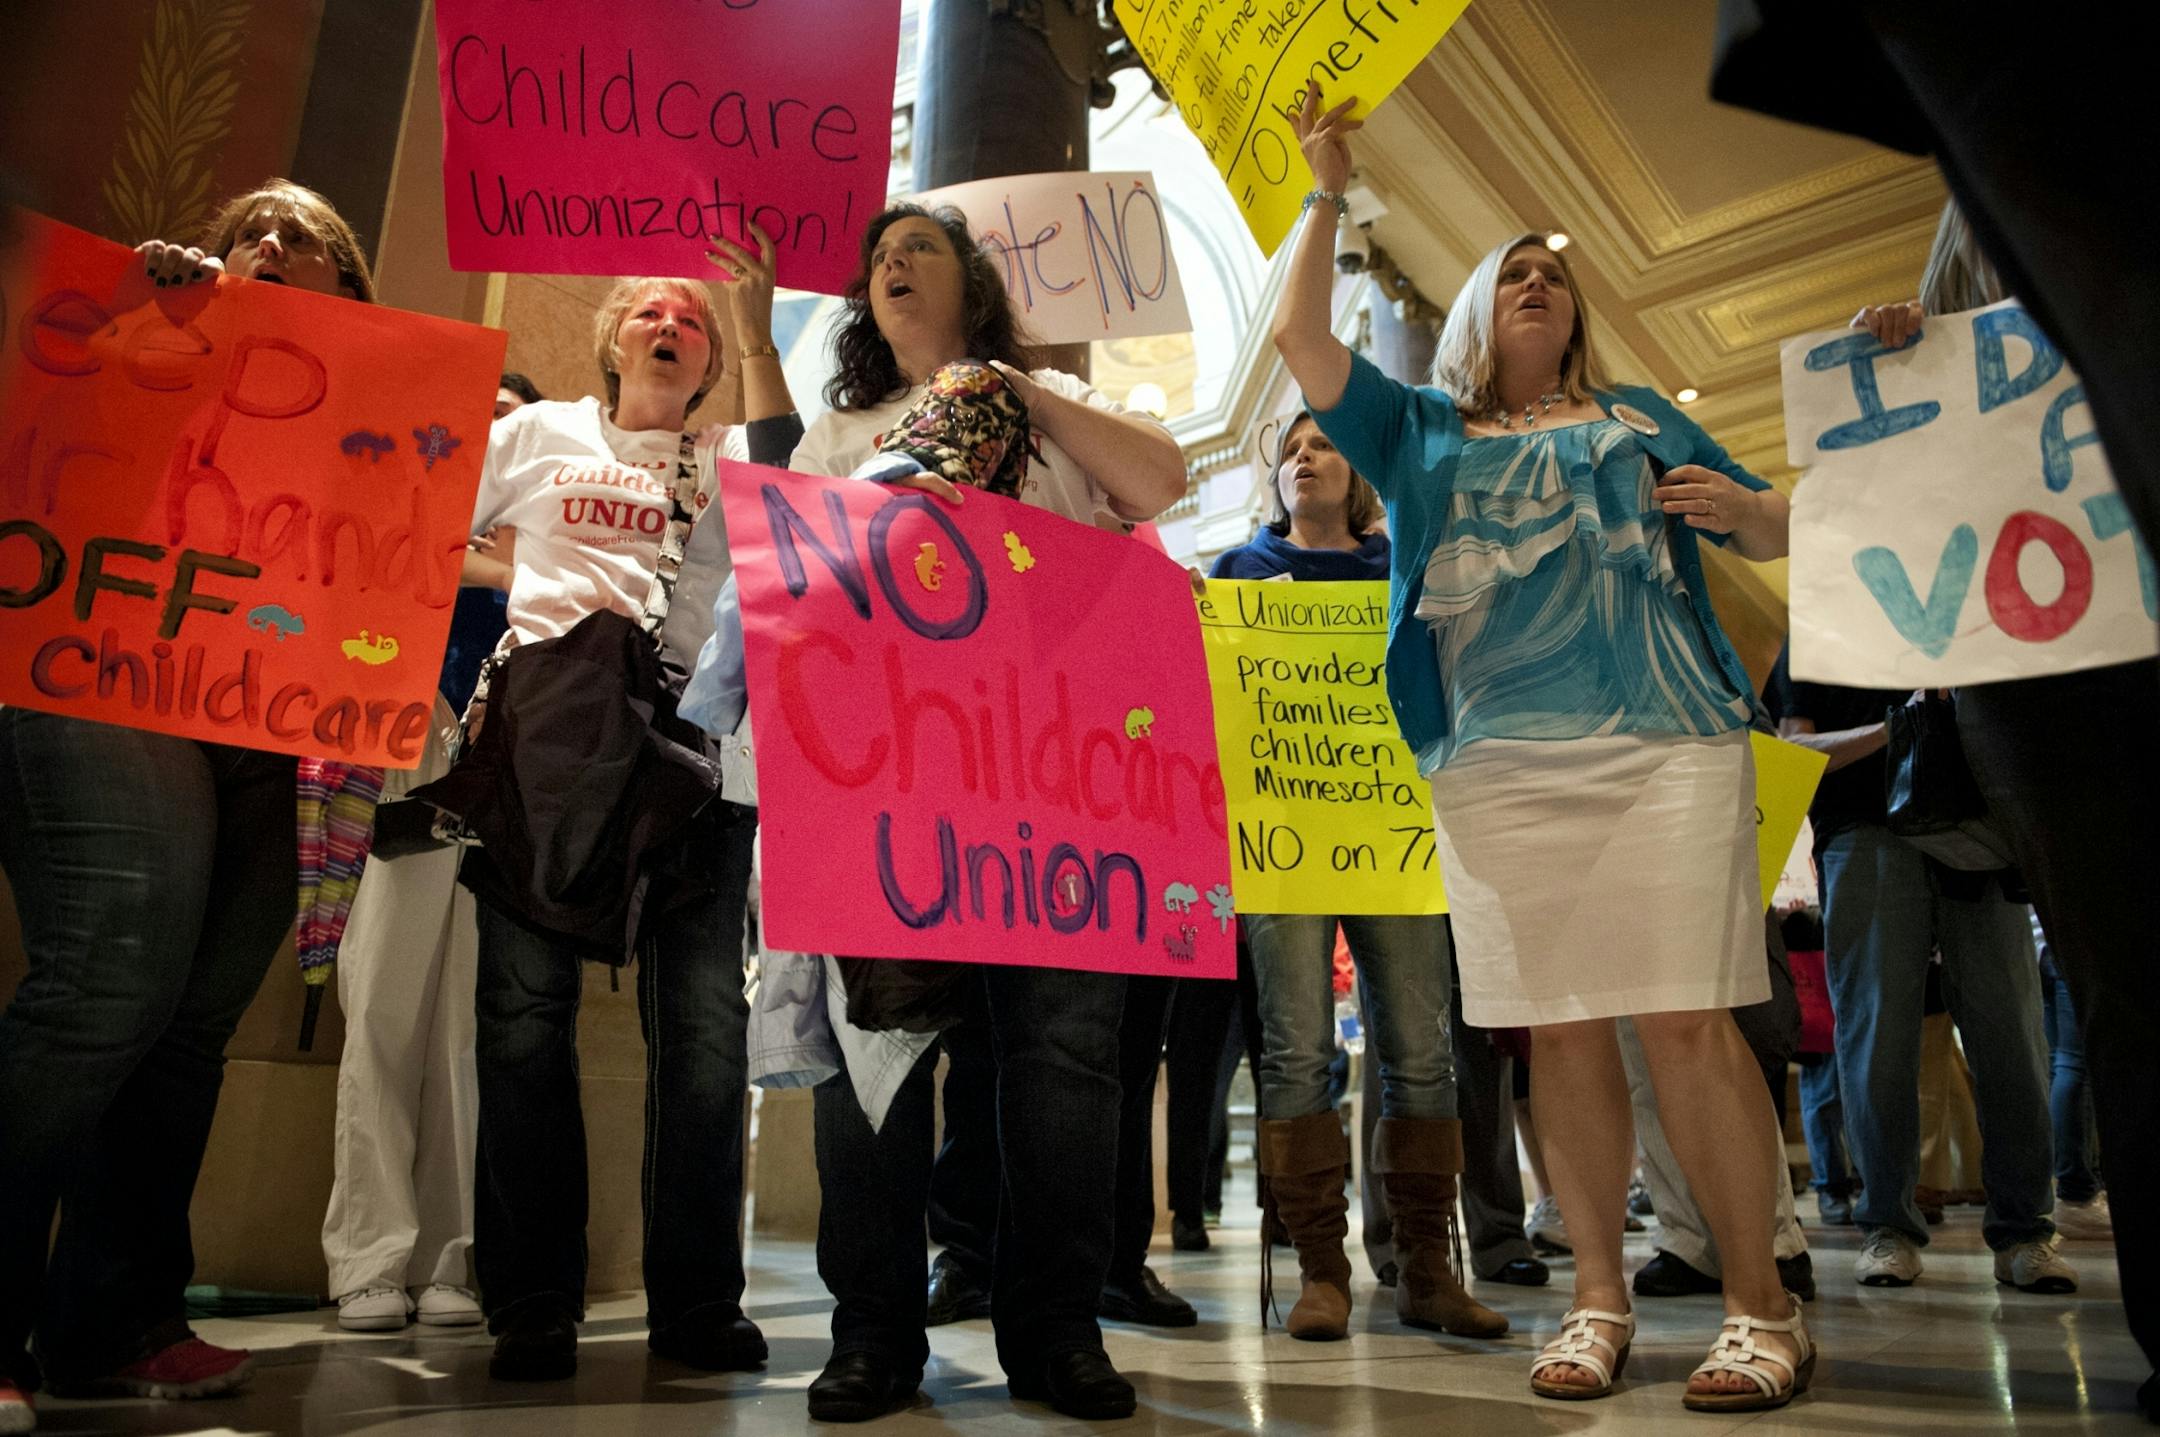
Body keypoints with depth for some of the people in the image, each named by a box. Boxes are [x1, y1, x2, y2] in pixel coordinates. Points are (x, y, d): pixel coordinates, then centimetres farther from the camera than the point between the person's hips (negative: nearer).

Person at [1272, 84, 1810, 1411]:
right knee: (1562, 1030, 1)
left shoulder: (1639, 417, 23)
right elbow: (1299, 338, 11)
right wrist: (1328, 195, 10)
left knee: (1688, 1020, -7)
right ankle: (1600, 1299, 12)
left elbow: (1775, 534, 22)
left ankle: (1762, 1303, 4)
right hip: (1498, 764, 1)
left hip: (1666, 741, 0)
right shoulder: (1420, 433, 21)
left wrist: (1739, 505, 0)